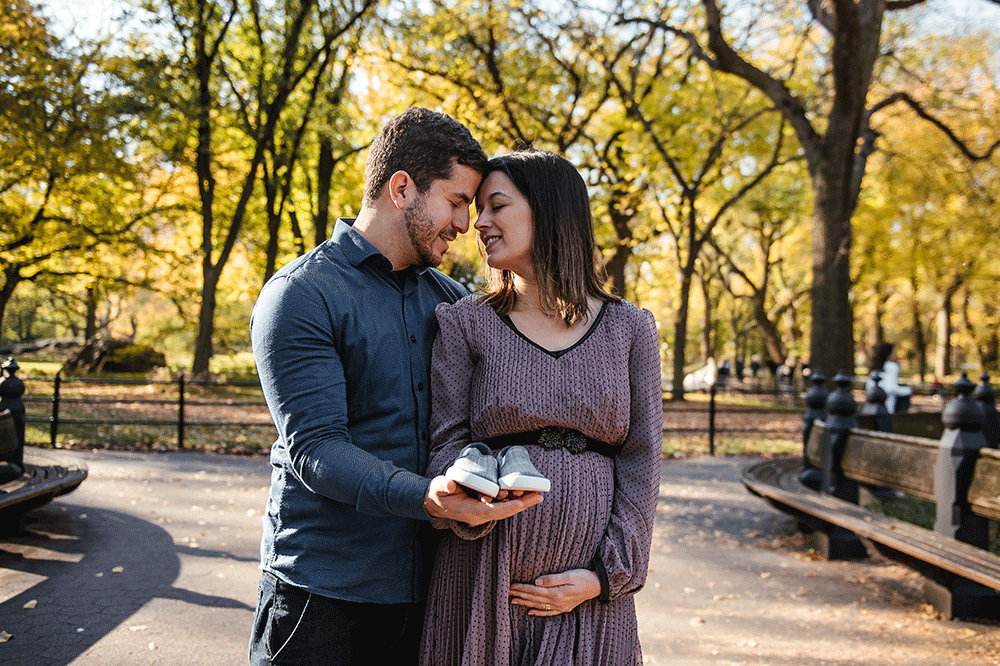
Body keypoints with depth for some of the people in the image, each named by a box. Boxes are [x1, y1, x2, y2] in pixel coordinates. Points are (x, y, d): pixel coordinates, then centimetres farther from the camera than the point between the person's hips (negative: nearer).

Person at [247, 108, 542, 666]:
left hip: (424, 590, 6)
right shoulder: (300, 295, -9)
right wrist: (427, 498, -33)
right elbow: (314, 448, -18)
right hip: (323, 594, -5)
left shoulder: (448, 298, 11)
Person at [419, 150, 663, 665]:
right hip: (483, 580, 0)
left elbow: (641, 461, 2)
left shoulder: (630, 329, 5)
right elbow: (447, 442, -2)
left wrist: (607, 574, -8)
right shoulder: (465, 323, 4)